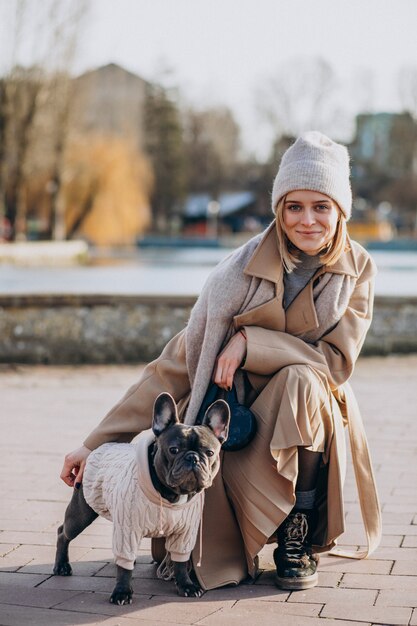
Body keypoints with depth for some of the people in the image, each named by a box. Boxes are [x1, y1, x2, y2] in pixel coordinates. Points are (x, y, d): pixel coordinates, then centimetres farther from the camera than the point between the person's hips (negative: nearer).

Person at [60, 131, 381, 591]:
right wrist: (97, 444, -16)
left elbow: (338, 361, -11)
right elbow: (178, 364, -12)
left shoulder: (358, 269, -5)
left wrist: (251, 342, -24)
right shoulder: (243, 269, -14)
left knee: (301, 380, -34)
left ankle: (300, 533, -15)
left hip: (311, 417, 1)